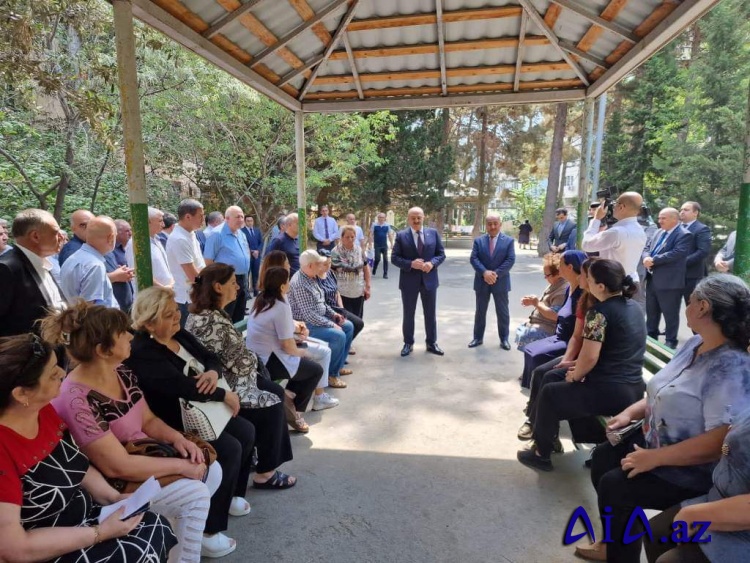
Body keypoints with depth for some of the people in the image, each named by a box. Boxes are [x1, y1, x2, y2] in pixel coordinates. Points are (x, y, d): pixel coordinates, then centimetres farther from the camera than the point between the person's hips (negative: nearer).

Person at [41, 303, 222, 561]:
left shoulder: (122, 373, -4)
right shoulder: (77, 400, -29)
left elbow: (147, 420, 7)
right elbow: (118, 466, -28)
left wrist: (177, 438, -13)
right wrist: (182, 465, -22)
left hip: (144, 456, 8)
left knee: (212, 470, 0)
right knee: (196, 494, -18)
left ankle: (185, 534, 19)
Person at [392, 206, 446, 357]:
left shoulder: (433, 233, 3)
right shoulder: (401, 235, -3)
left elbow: (441, 254, 4)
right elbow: (394, 258, -6)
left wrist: (432, 263, -16)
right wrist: (411, 264, -21)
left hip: (429, 279, 2)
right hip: (409, 280, -1)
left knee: (430, 314, 11)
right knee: (408, 314, 9)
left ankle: (431, 343, 26)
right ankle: (408, 343, 24)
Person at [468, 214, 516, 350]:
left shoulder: (508, 241, 1)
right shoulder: (478, 241, 4)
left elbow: (510, 260, -8)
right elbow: (473, 259, -6)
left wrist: (496, 273, -18)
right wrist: (485, 272, -21)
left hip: (500, 282, -1)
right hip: (482, 281, 1)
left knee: (503, 312, 7)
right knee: (480, 311, 10)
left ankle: (504, 339, 20)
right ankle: (478, 337, 21)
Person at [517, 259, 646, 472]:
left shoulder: (600, 312, -18)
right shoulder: (635, 307, 9)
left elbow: (589, 357, -21)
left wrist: (575, 376, 0)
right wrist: (580, 368, 18)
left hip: (611, 392, -9)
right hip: (635, 390, 9)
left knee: (548, 393, 13)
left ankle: (541, 454, 26)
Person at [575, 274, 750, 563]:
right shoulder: (695, 344, 2)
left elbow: (721, 442, -33)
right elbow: (666, 393, 13)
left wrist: (655, 458, -28)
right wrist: (630, 412, 0)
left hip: (691, 472, -9)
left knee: (613, 485, -14)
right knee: (602, 458, 9)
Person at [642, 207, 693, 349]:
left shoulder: (684, 235, -11)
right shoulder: (659, 232, 14)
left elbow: (676, 254, -23)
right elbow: (648, 248, 13)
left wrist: (653, 260, -21)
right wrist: (647, 257, -10)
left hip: (669, 282, -8)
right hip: (652, 279, 8)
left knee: (670, 314, 5)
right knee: (651, 311, 18)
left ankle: (671, 341, 18)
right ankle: (651, 336, 32)